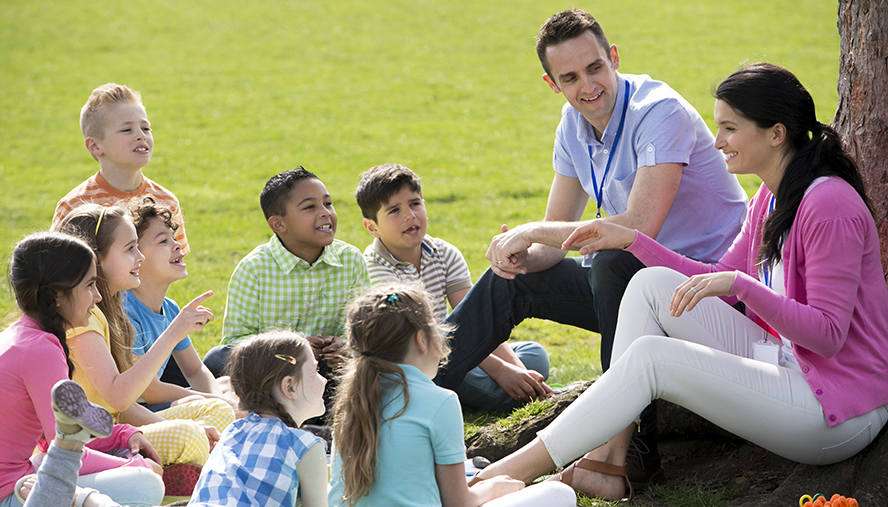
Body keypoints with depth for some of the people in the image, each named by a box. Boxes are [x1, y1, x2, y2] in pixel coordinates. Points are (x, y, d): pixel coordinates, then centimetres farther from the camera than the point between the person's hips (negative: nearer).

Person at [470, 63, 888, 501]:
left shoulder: (830, 208, -20)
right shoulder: (772, 197, 10)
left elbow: (828, 334, -23)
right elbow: (720, 278, 17)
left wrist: (739, 283, -32)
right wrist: (631, 240, 9)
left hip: (840, 414, -9)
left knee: (649, 356, -20)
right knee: (651, 284, -1)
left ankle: (519, 469, -15)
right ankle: (607, 462, -8)